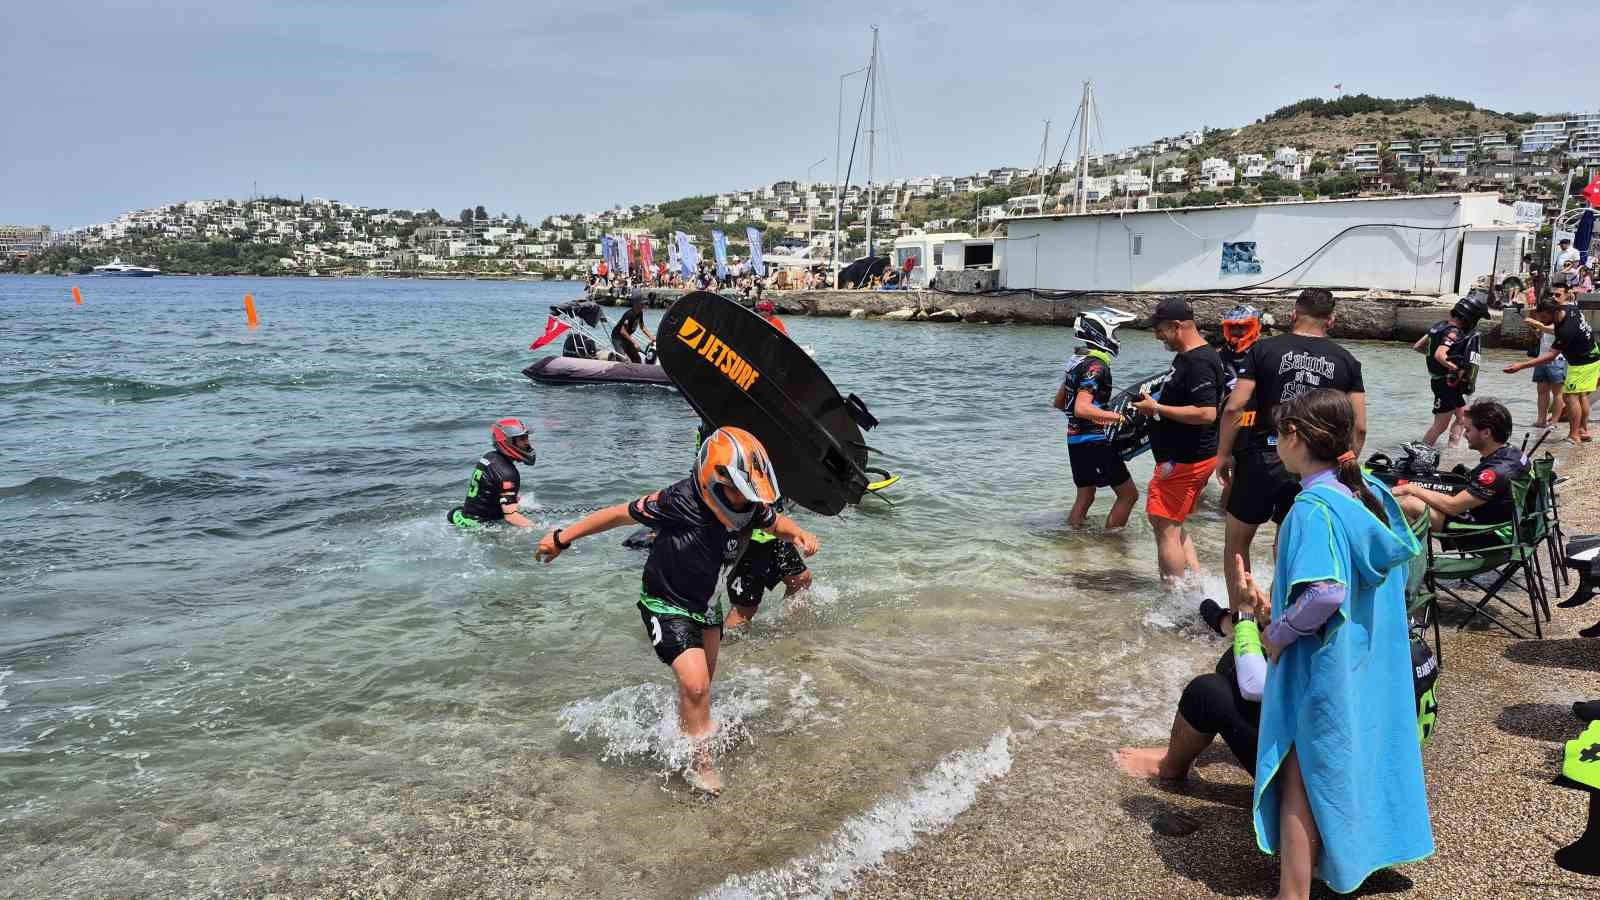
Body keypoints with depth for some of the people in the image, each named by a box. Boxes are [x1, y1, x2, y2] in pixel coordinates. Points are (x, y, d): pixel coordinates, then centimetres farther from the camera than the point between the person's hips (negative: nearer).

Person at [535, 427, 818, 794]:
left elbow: (776, 521, 5)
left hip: (704, 601, 6)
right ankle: (701, 764, 3)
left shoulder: (751, 507, -18)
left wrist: (799, 534, -19)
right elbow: (619, 514, -22)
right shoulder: (678, 502, -34)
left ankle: (684, 730, 49)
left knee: (701, 681, 22)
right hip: (666, 604, -6)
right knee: (695, 685, -17)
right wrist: (562, 537, -12)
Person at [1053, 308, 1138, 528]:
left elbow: (1059, 402, 19)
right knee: (1128, 494, 0)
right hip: (1094, 442, -9)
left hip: (1075, 440, 9)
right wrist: (1118, 416, -28)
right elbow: (1082, 409, -29)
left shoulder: (1077, 361, 10)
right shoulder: (1096, 366, -18)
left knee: (1085, 496, 20)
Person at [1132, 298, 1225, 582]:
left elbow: (1206, 413, -28)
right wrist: (1155, 404, 13)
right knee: (1170, 524, 19)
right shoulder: (1188, 356, 13)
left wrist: (1157, 409, -22)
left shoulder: (1197, 363, -20)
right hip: (1186, 457, 11)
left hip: (1184, 461, -11)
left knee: (1165, 528, -6)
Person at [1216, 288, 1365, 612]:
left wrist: (1223, 454, 1)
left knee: (1236, 539, 16)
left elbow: (1234, 407, -9)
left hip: (1262, 457, -2)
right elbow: (1359, 427, 1)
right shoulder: (1346, 361, 4)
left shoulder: (1265, 349, -2)